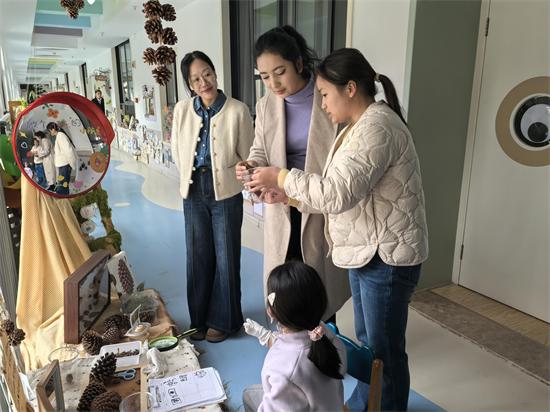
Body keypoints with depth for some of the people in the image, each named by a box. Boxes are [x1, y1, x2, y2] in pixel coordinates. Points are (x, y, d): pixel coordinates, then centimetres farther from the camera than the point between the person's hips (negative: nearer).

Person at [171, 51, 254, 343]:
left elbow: (247, 156, -4)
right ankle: (200, 318, 30)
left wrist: (221, 174, -2)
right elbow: (177, 152, 10)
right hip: (194, 192, 3)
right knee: (197, 256, 12)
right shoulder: (182, 110, 0)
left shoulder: (238, 110, -11)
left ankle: (222, 320, 25)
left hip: (226, 193, -3)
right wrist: (192, 176, 10)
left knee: (225, 257, 6)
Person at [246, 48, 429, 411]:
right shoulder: (361, 126, 12)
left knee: (386, 349, 8)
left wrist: (282, 177, -17)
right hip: (366, 253, 10)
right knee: (367, 342, 23)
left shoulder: (377, 127, -21)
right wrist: (286, 197, 5)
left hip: (388, 257, -10)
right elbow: (343, 195, 12)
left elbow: (338, 193, -29)